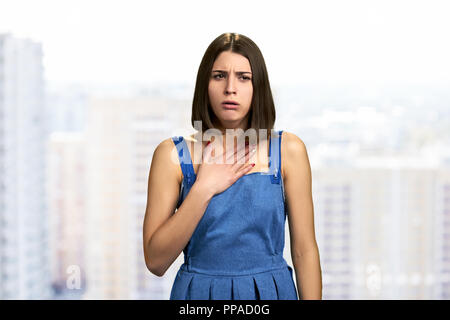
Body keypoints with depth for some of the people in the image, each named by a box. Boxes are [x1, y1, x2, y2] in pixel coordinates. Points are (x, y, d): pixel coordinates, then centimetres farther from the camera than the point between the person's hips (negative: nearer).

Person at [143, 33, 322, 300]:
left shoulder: (288, 150, -2)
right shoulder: (172, 154, -3)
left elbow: (304, 251, 0)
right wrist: (204, 189, -14)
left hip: (271, 291, 0)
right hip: (198, 292, 0)